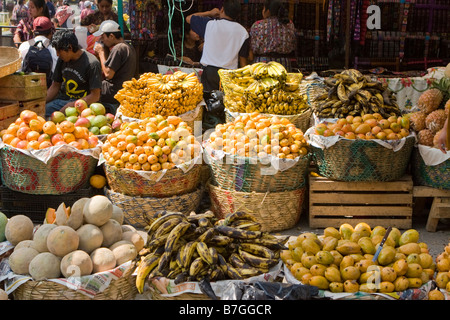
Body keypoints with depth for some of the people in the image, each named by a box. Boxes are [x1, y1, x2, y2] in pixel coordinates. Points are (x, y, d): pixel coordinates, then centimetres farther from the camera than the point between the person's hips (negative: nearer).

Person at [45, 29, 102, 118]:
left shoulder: (92, 63, -12)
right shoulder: (62, 59, 10)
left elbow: (95, 96, -14)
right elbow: (55, 85, 18)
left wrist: (71, 106, -19)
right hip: (62, 100, 6)